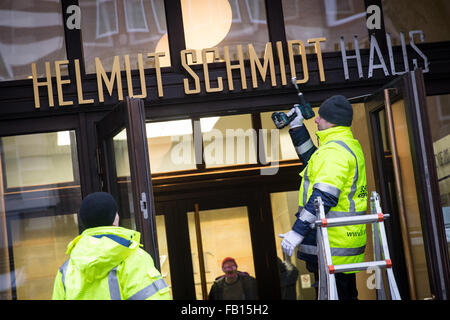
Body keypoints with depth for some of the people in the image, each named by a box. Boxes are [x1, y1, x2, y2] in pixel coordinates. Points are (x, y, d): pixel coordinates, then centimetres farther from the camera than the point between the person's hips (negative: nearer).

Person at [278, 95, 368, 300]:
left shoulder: (335, 150, -16)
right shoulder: (350, 146, 17)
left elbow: (323, 197, -25)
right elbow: (312, 160, 31)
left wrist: (297, 231, -24)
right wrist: (297, 127, 28)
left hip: (332, 244, -11)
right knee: (347, 295, 15)